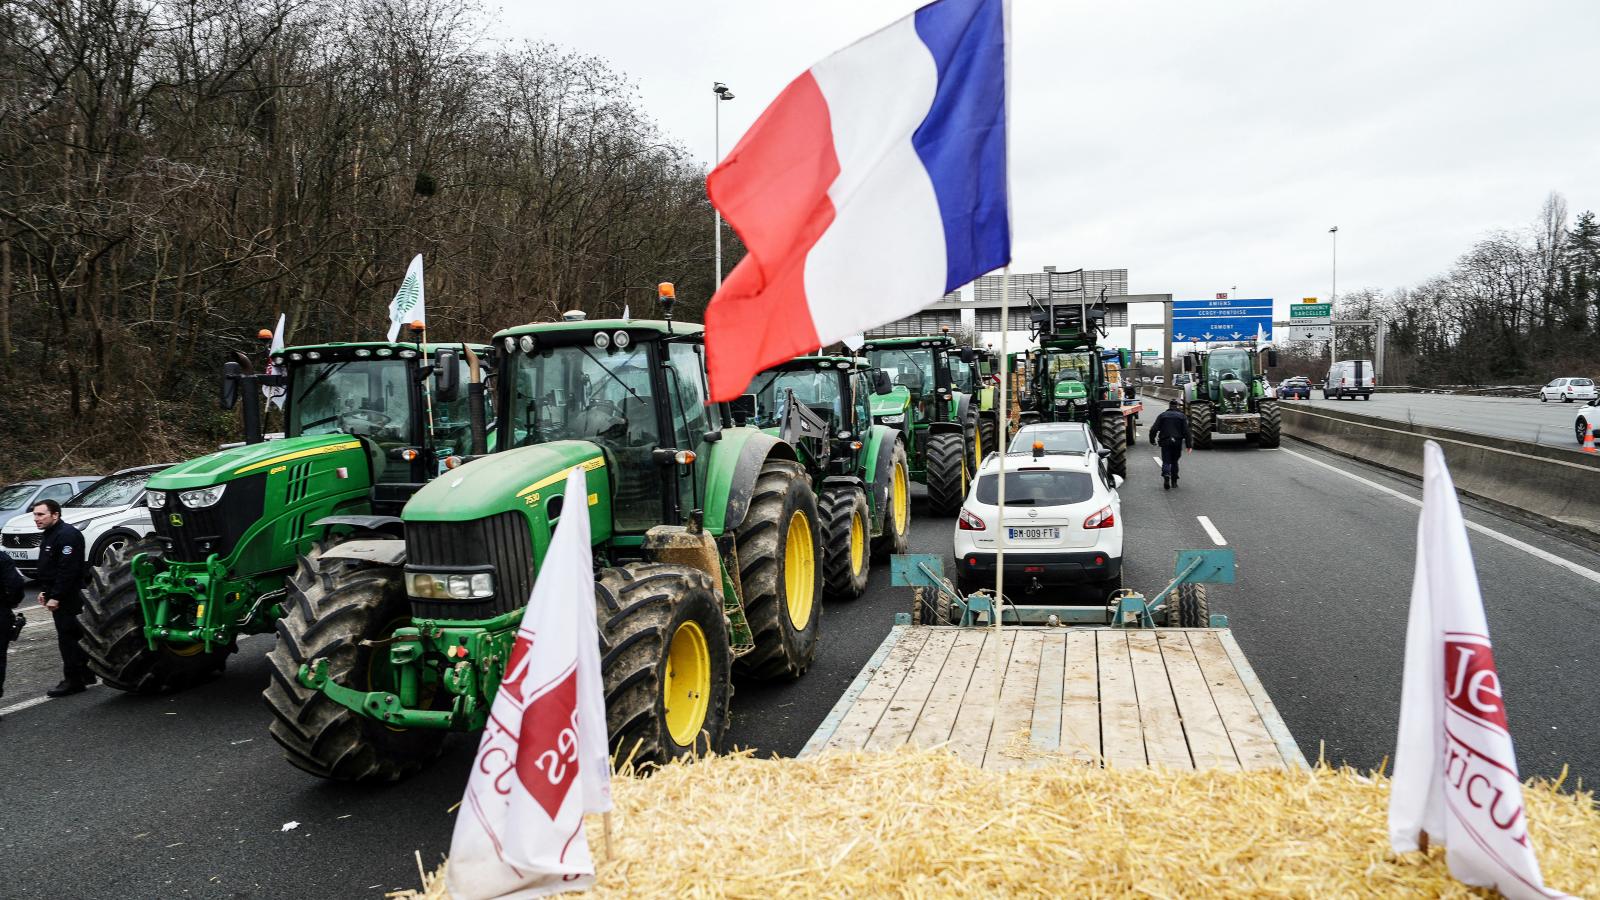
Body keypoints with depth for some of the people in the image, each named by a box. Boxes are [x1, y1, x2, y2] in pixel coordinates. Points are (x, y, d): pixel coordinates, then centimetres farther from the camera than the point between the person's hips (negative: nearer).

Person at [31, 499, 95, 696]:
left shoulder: (67, 535, -18)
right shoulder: (49, 535, 16)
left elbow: (67, 570, -24)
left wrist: (55, 597, -24)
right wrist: (45, 591, 18)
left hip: (67, 597, -10)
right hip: (58, 596, 10)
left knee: (68, 637, -7)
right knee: (75, 636, 15)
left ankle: (73, 681, -2)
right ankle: (86, 673, 23)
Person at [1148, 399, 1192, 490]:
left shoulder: (1162, 415, 5)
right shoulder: (1182, 416, 5)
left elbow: (1153, 429, -1)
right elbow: (1186, 431, -3)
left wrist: (1152, 440, 12)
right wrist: (1189, 444, -2)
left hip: (1165, 442, -1)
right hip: (1177, 442, 1)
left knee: (1166, 461, 0)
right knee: (1174, 461, 15)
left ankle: (1166, 475, -28)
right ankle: (1174, 481, 15)